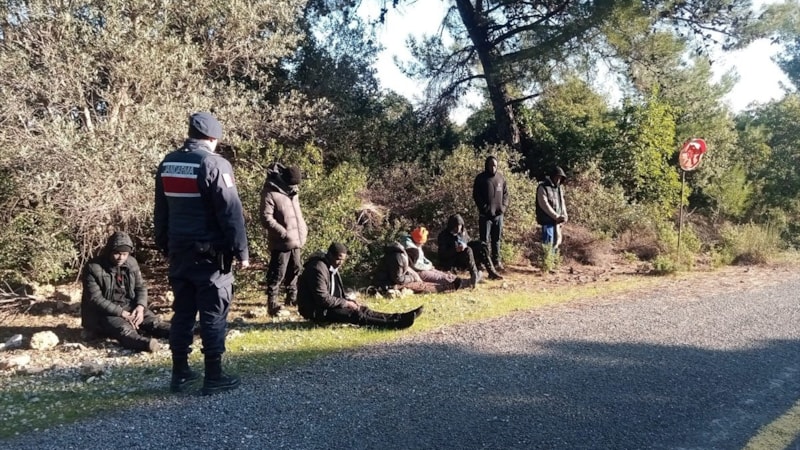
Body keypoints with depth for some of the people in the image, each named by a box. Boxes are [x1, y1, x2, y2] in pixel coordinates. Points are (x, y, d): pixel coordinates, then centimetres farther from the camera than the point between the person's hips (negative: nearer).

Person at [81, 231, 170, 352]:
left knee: (152, 321, -20)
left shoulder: (131, 263, 4)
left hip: (129, 307, 5)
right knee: (124, 329, -35)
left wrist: (140, 306, -12)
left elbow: (141, 287, 10)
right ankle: (145, 343, -65)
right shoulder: (93, 268, -13)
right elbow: (95, 299, -17)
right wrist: (122, 313, -23)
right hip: (103, 312, -5)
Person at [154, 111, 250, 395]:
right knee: (213, 314, 0)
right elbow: (230, 212, -16)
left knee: (182, 312, 13)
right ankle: (213, 377, 5)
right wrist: (241, 250, -10)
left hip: (179, 251, 7)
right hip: (210, 253, -6)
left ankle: (180, 374, 19)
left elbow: (160, 211, 15)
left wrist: (164, 246, 22)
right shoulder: (214, 164, -13)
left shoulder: (167, 164, 9)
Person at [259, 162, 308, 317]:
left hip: (295, 241, 9)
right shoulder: (271, 193, -14)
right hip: (280, 242, -9)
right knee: (277, 274, -5)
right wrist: (283, 232, -23)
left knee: (295, 269, 19)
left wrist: (303, 229, 12)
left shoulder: (292, 192, 13)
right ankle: (272, 304, 2)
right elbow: (266, 218, -20)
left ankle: (292, 297, 34)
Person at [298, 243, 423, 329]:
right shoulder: (319, 269, -22)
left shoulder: (332, 267, 10)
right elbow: (323, 299, -26)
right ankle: (393, 324, -29)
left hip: (329, 304, 10)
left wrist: (348, 299, 1)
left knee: (362, 309, -2)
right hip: (317, 311, -10)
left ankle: (398, 318, -9)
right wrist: (346, 303, -17)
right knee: (355, 314, -22)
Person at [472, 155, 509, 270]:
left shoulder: (501, 178, 8)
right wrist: (484, 207, -13)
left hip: (498, 213, 4)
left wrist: (504, 206, -2)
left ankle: (496, 261, 17)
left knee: (497, 239, 10)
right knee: (484, 239, -1)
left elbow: (505, 193, 12)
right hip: (485, 214, -4)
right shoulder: (480, 178, -3)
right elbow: (476, 195, -5)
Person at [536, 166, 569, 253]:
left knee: (557, 242, 10)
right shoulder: (543, 187, -10)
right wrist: (556, 216, -19)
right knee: (548, 244, -10)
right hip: (547, 220, -8)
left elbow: (562, 202, 15)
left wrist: (565, 216, -2)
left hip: (557, 221, 8)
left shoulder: (559, 188, 14)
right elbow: (544, 204, -17)